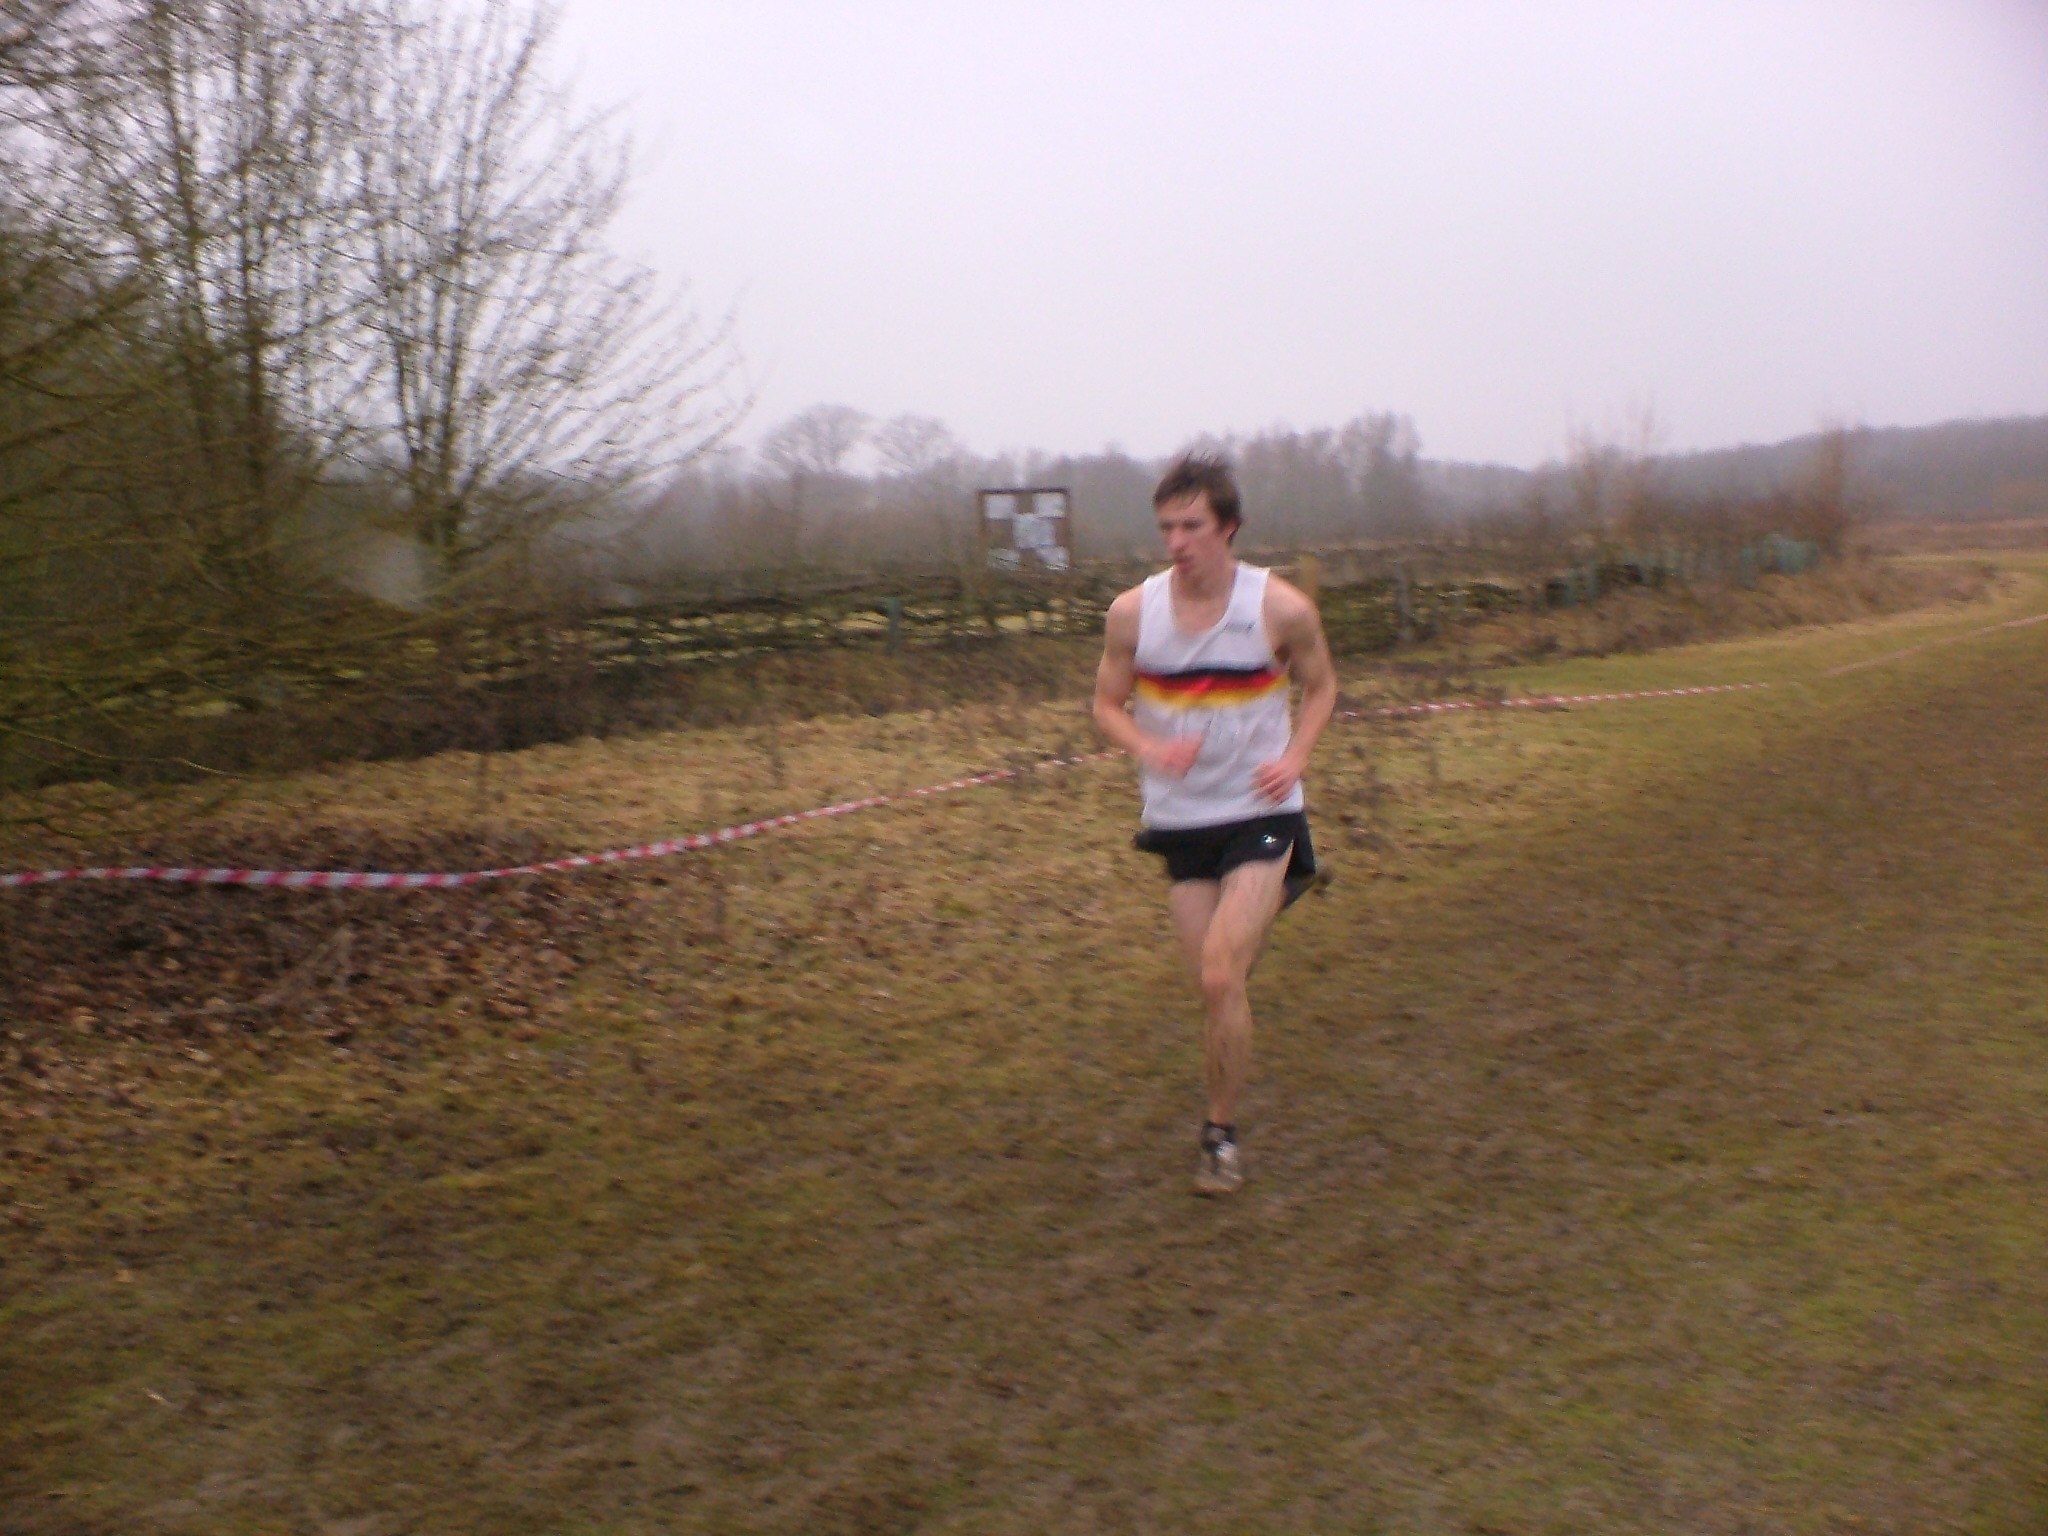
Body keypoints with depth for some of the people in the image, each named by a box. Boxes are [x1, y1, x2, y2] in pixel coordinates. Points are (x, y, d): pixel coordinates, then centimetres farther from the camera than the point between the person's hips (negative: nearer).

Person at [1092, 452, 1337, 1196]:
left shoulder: (1283, 608, -10)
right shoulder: (1133, 612, -6)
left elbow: (1320, 686, 7)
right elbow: (1107, 702, 5)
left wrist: (1294, 756, -11)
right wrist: (1149, 749, -17)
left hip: (1261, 815, -2)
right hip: (1180, 820, 2)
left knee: (1221, 976, -15)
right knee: (1216, 986, 7)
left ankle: (1220, 1133, 4)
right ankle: (1224, 1126, 30)